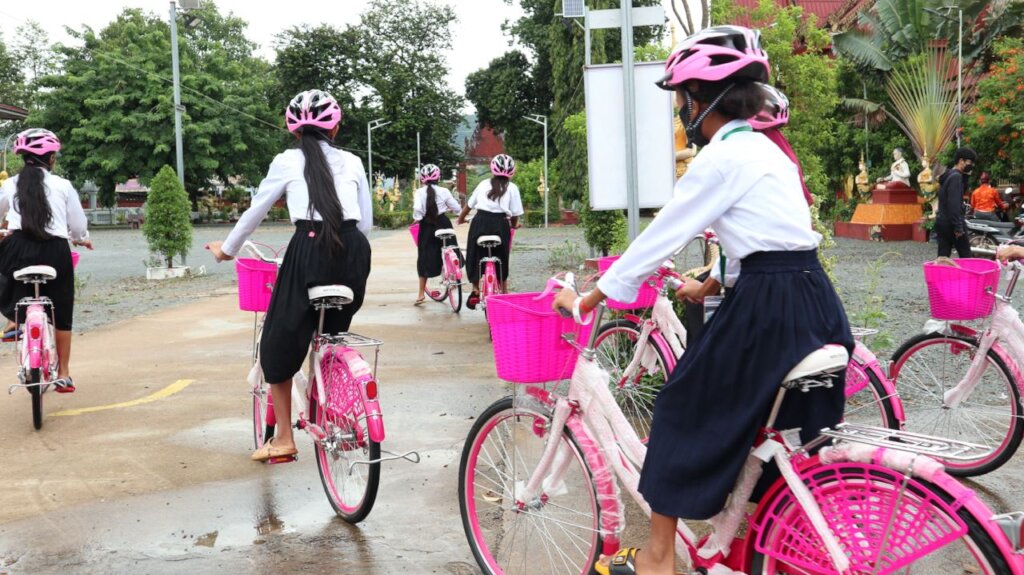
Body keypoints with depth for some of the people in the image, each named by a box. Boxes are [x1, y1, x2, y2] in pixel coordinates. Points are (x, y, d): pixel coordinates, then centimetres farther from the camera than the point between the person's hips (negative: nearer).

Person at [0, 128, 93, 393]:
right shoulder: (63, 186, 4)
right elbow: (79, 225, 8)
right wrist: (82, 239, 31)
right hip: (55, 251, -1)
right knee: (61, 314, 11)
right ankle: (63, 375, 16)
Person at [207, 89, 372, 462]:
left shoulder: (287, 162, 10)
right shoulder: (352, 162, 17)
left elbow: (255, 212, 17)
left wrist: (227, 249, 32)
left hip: (310, 250, -3)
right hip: (354, 251, 3)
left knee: (281, 341, 12)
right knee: (331, 337, 22)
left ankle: (283, 438, 13)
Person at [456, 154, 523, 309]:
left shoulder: (483, 184, 14)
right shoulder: (512, 188, 7)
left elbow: (469, 205, 21)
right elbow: (515, 214, 3)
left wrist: (461, 219, 40)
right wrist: (513, 225, 25)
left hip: (481, 221, 1)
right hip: (501, 224, -1)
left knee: (476, 257, 16)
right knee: (501, 261, 12)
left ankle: (476, 291, 9)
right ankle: (504, 296, 15)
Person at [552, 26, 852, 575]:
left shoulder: (719, 159, -11)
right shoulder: (764, 150, 15)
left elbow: (657, 239, -10)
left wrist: (584, 300, -2)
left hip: (766, 308, -8)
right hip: (813, 301, 9)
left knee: (684, 411, 6)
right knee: (782, 431, 21)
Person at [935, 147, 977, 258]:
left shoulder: (947, 175, 16)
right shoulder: (956, 177, -13)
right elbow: (954, 204, -20)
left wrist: (965, 176, 9)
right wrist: (958, 227, -22)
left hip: (942, 222, 9)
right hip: (952, 224, -9)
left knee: (942, 257, 5)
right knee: (966, 257, -1)